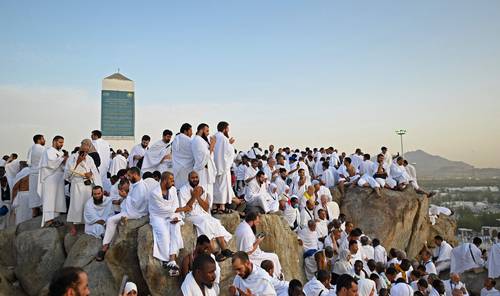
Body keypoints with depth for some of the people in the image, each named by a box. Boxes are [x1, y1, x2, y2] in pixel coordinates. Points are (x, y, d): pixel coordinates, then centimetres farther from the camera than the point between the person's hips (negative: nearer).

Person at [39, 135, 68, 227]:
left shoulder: (60, 152, 16)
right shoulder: (49, 151, -7)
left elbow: (63, 166, 15)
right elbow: (51, 163, -21)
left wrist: (65, 159, -4)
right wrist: (62, 158, -14)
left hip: (58, 179, 8)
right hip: (50, 179, -8)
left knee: (57, 199, 8)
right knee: (50, 199, -7)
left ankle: (53, 218, 14)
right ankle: (48, 220, -6)